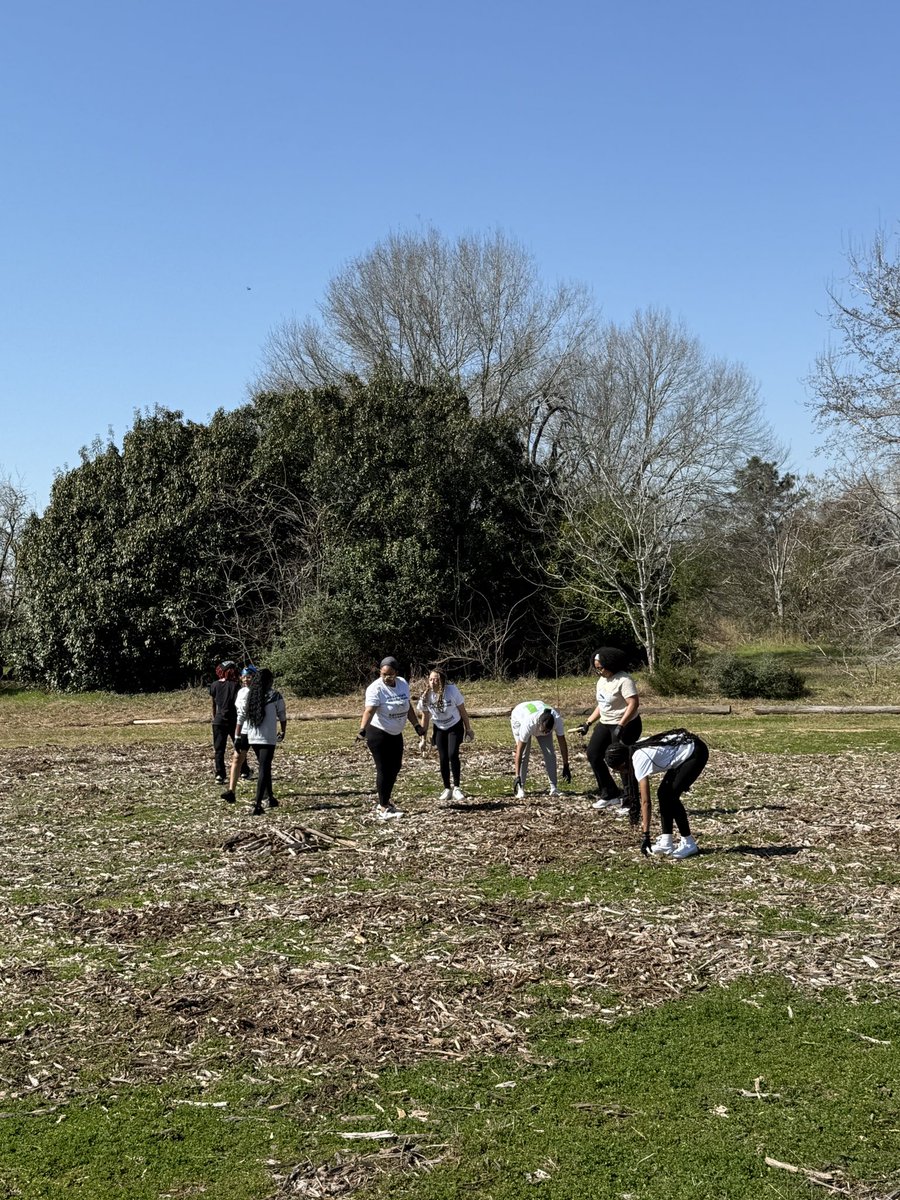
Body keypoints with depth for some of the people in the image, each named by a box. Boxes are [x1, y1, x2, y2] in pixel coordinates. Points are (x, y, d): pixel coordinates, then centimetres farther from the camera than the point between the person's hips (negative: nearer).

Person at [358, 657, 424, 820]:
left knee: (395, 767, 17)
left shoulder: (403, 684, -1)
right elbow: (369, 710, -34)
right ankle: (383, 807, 5)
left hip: (396, 734, 8)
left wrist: (417, 726, 11)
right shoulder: (376, 689, -22)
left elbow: (408, 706, 10)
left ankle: (384, 801, 33)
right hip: (378, 734, -8)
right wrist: (362, 730, -48)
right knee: (384, 769, -5)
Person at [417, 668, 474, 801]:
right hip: (439, 729, 3)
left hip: (455, 726, -3)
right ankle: (447, 789, 14)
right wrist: (423, 738, 0)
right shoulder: (427, 696, -16)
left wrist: (468, 729, -4)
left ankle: (456, 787, -4)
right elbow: (425, 717, -3)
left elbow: (462, 711, -11)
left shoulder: (452, 690, -24)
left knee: (453, 755, -16)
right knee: (443, 758, 0)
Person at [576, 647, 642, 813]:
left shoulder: (624, 680, -20)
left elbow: (634, 704, -28)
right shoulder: (602, 680, 9)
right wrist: (588, 723, 14)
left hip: (625, 725, -9)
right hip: (605, 724, 9)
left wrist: (620, 726, -33)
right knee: (593, 753, 5)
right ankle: (610, 794, 17)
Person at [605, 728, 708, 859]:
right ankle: (666, 843, 9)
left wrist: (645, 834, -26)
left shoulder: (640, 760, -24)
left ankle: (689, 844, -1)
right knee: (663, 793, 6)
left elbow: (646, 802, -26)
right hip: (685, 748, 10)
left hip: (696, 753, -10)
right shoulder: (636, 752, 1)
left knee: (670, 796, -12)